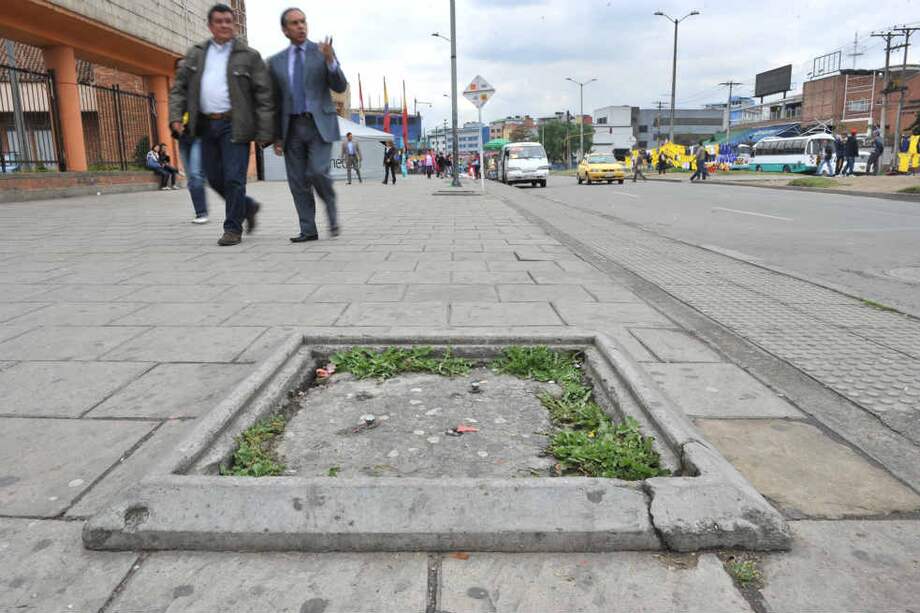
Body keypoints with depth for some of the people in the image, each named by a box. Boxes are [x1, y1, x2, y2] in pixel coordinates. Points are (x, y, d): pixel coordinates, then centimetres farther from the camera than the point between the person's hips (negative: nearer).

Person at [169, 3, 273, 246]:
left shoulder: (249, 56, 0)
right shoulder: (195, 54, 13)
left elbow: (264, 97, -4)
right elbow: (179, 87, 14)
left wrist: (264, 133, -11)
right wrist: (176, 116, -2)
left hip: (234, 125, -5)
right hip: (206, 125, 5)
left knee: (234, 178, -8)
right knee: (214, 178, 8)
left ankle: (233, 228, 3)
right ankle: (248, 207, 30)